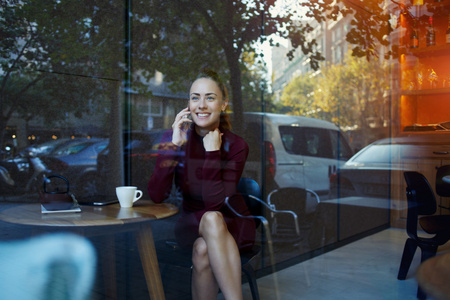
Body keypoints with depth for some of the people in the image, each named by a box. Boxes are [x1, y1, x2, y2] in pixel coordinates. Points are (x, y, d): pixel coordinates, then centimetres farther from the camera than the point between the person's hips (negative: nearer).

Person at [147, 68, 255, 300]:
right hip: (192, 224, 2)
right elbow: (156, 195, -18)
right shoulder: (177, 137, -7)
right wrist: (175, 145, -25)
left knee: (203, 250, -34)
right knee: (210, 220, -34)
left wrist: (212, 152, -25)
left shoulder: (236, 146, -13)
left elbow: (215, 203, -23)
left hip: (232, 225, -1)